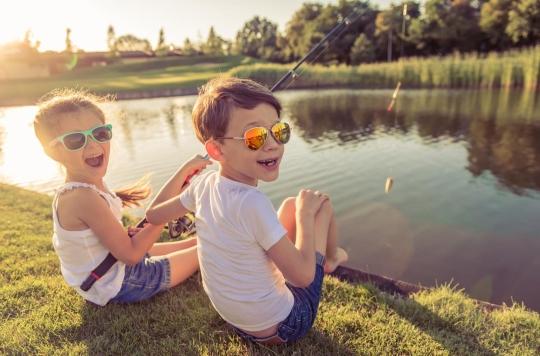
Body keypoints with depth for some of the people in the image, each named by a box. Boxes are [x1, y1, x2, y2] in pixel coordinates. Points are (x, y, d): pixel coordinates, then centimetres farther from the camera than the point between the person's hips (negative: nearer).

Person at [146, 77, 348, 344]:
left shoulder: (204, 183, -12)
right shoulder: (252, 203, -34)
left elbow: (152, 215, 5)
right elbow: (303, 275, -25)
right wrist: (306, 214, -13)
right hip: (281, 328, -6)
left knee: (292, 205, 15)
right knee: (321, 203, 2)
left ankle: (328, 257, 43)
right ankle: (330, 258, 34)